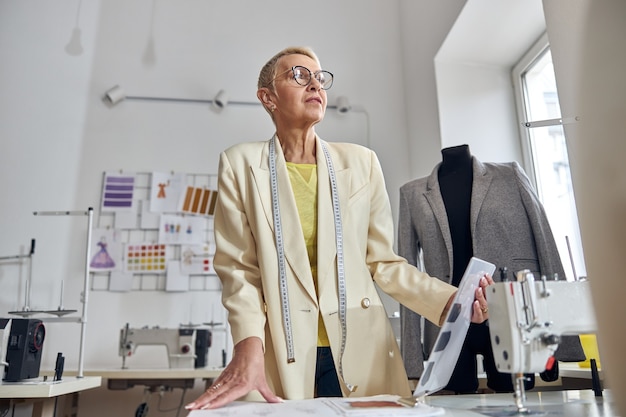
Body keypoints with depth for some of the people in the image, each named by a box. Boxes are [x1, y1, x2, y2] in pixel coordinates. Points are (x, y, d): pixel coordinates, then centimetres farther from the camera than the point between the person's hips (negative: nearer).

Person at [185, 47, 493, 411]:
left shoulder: (362, 162, 6)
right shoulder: (241, 164, 2)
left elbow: (383, 261, 5)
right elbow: (239, 267, -3)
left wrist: (448, 299, -9)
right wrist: (249, 347, -18)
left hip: (361, 350, 2)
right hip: (280, 356, -1)